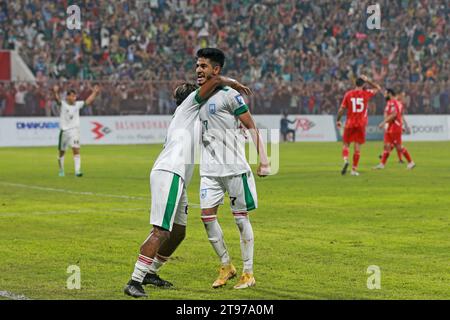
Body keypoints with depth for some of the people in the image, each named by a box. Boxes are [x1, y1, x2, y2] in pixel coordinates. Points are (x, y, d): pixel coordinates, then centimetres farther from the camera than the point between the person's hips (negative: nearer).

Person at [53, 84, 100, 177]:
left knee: (76, 150, -15)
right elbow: (57, 99, -25)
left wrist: (94, 92, 8)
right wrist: (55, 92, -46)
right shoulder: (63, 104, -7)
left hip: (74, 130, 1)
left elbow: (88, 101, 14)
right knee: (62, 152, 11)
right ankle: (61, 171, 29)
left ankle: (77, 171, -19)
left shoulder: (78, 104, 5)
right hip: (64, 130, -1)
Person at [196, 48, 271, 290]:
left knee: (241, 217, 0)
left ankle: (248, 273, 8)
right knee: (207, 214, -1)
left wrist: (262, 158, -14)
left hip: (234, 167, -6)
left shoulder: (228, 95, -7)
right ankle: (226, 266, 14)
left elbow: (251, 127, -7)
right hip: (209, 168, 6)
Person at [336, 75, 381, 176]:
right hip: (361, 124, 0)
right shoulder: (366, 94, -2)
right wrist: (368, 81, 15)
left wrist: (338, 120, 11)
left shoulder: (348, 94, -1)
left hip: (350, 123, 0)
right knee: (357, 146, 3)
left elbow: (342, 109, 0)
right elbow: (378, 88, 15)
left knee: (346, 144, 9)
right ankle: (354, 169, 3)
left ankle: (346, 160, -19)